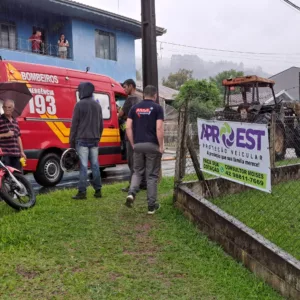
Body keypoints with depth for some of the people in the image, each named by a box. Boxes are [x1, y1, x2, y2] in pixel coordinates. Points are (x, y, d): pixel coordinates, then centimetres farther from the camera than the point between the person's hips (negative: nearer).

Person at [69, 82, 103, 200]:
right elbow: (101, 124, 16)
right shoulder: (97, 105, 13)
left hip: (82, 140, -5)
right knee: (95, 165, 9)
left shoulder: (79, 105, -6)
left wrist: (72, 141, -2)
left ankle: (82, 192, -4)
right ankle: (98, 190, 12)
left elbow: (74, 124, -7)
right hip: (94, 140, 6)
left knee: (83, 166, -5)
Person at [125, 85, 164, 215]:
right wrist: (161, 146, -6)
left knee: (137, 172, 19)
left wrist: (133, 144, 9)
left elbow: (128, 127, 2)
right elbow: (159, 129, -13)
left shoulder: (135, 108, 8)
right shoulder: (157, 108, -3)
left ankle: (131, 193, -5)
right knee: (152, 175, 5)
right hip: (152, 145, -3)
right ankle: (151, 205, 10)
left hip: (138, 145, 3)